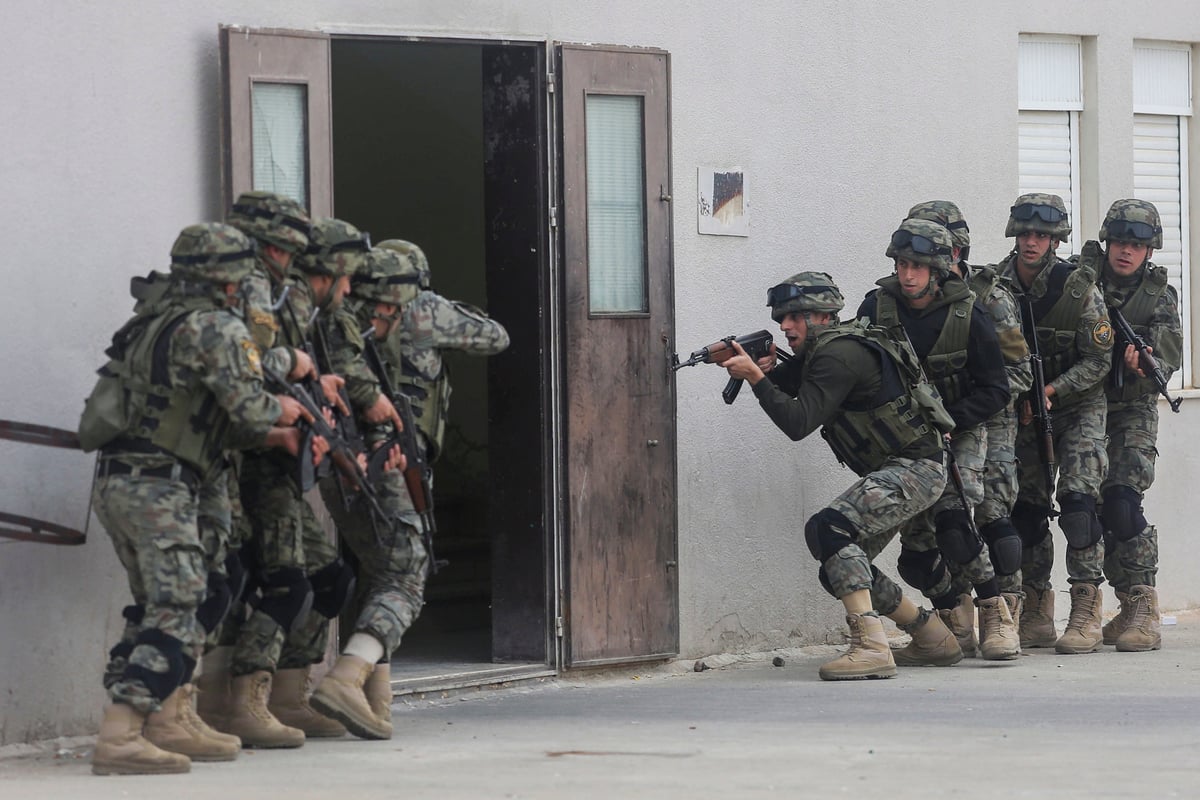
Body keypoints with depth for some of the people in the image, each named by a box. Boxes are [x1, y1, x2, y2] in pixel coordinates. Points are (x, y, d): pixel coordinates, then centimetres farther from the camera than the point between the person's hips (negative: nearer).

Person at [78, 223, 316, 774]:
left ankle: (172, 722, 26)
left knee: (158, 604, 21)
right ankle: (119, 738, -21)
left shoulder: (152, 323, 21)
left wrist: (271, 435, 20)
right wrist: (283, 412, 8)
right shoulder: (215, 327, -7)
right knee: (176, 613, -11)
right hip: (158, 486, -9)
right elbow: (247, 405, -13)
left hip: (114, 481, 9)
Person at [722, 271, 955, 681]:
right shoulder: (819, 353, 13)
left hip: (916, 469, -11)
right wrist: (763, 370, -8)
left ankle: (870, 647, -35)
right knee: (838, 570, 14)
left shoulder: (840, 355, -18)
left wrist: (756, 377, -23)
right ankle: (933, 634, 31)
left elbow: (799, 423, -25)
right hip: (890, 474, 11)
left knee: (829, 527, -29)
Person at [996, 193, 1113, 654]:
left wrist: (1051, 392, -21)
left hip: (1078, 407, -4)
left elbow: (1098, 361, -11)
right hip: (1024, 410, 4)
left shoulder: (1079, 289, -16)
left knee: (1077, 498, -17)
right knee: (1026, 507, 2)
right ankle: (1036, 618, 11)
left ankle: (1085, 616, -18)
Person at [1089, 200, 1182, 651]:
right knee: (1091, 509, 2)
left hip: (1133, 414, -2)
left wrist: (1144, 363, -28)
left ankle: (1143, 611, -20)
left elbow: (1169, 357, -7)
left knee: (1121, 505, -19)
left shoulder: (1160, 296, 1)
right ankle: (1128, 606, 15)